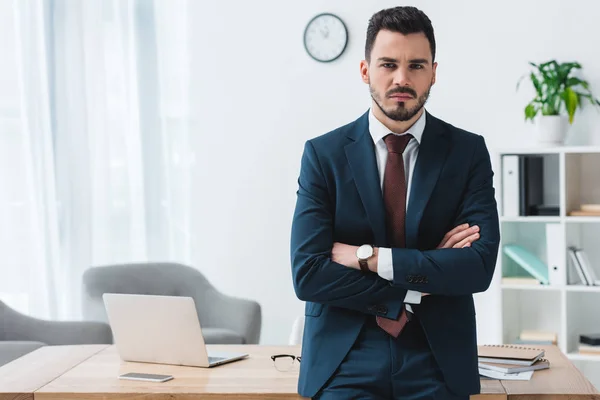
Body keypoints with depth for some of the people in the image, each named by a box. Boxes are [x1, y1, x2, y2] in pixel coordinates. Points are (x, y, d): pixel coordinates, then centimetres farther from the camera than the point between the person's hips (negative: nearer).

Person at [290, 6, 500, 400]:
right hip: (345, 361, -1)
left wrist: (369, 257, -14)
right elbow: (308, 274, -9)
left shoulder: (468, 151, 1)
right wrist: (416, 286, -12)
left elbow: (480, 266, -10)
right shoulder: (323, 154, -1)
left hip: (437, 361, 1)